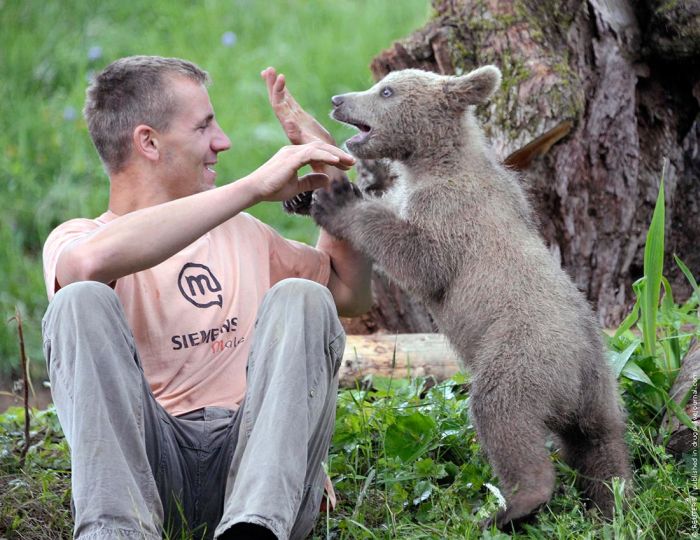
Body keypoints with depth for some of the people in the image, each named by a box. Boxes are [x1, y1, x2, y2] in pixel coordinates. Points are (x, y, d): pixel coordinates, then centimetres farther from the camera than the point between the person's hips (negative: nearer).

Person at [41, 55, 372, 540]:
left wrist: (331, 170, 20)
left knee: (300, 299, -18)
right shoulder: (74, 237, 6)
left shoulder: (237, 233, 26)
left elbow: (351, 292, 32)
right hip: (151, 468, -3)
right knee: (82, 300, -21)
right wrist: (254, 187, -19)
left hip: (258, 461, 4)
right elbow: (92, 261, -21)